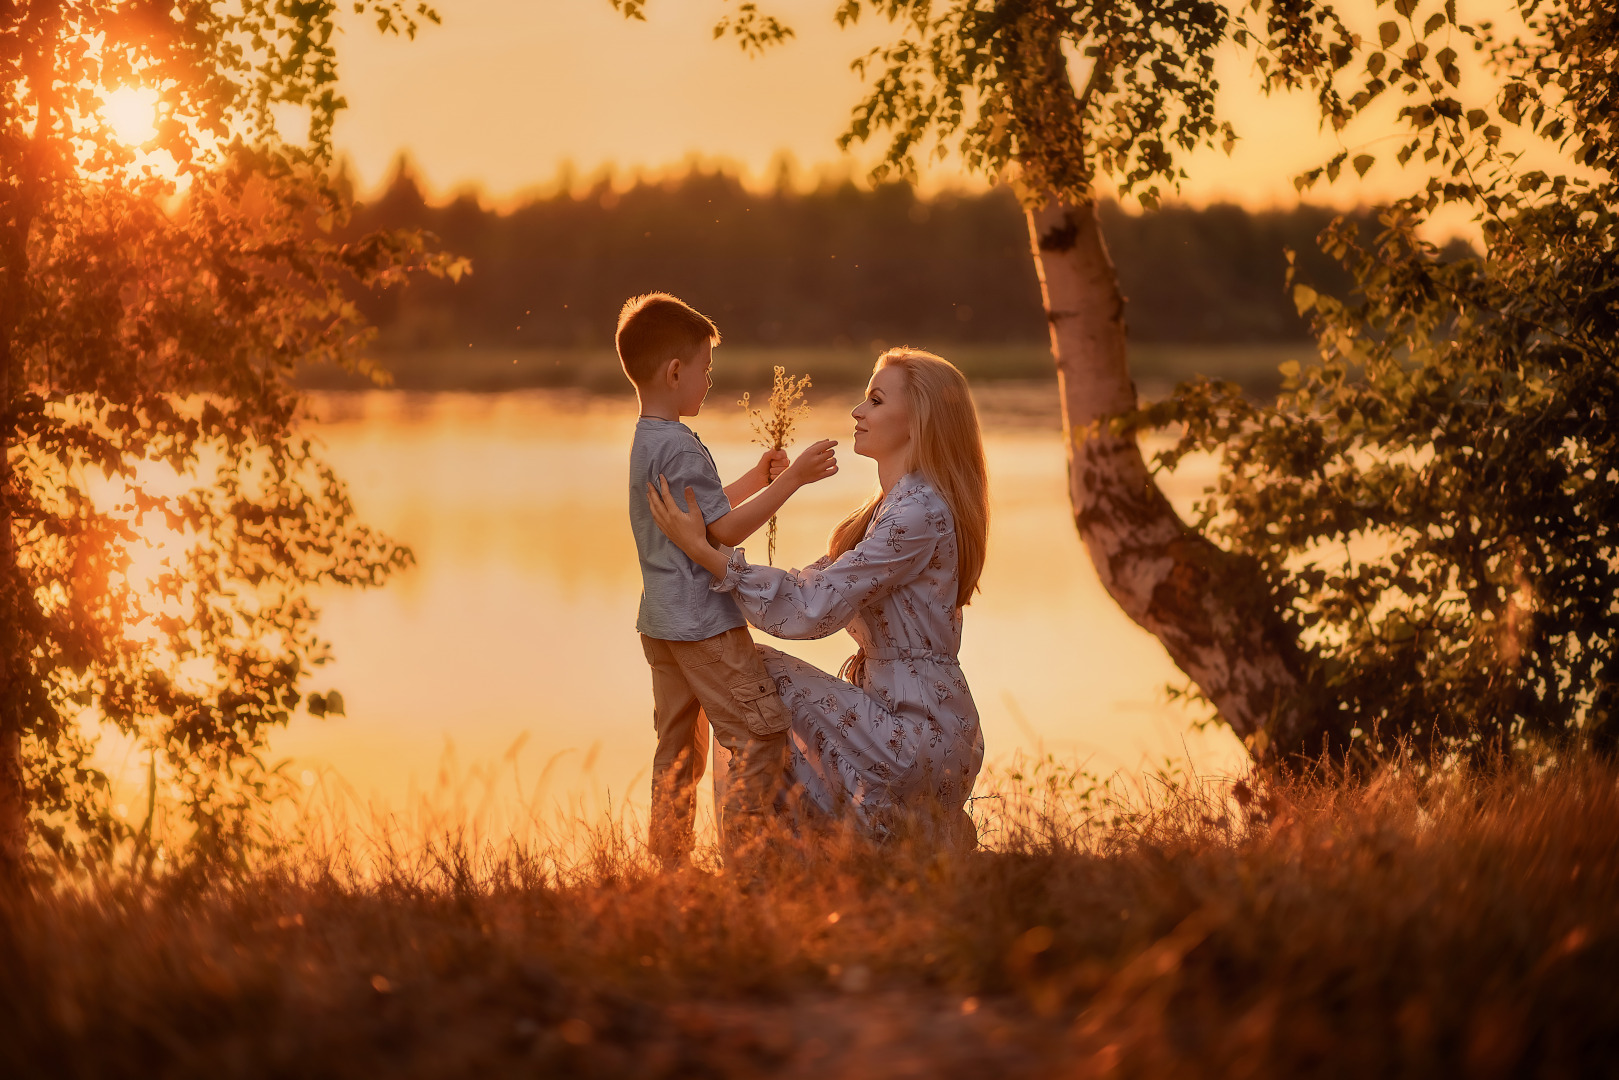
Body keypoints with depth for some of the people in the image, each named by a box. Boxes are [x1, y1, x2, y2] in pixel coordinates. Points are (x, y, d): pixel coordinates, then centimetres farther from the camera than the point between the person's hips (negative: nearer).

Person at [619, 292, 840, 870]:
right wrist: (791, 479, -18)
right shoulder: (681, 447, -18)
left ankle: (669, 862, 19)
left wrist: (757, 478, 17)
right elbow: (725, 530, -20)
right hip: (705, 621, -10)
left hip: (661, 621, 10)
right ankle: (743, 859, -7)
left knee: (679, 747, 15)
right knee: (761, 732, -6)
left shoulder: (646, 442, 14)